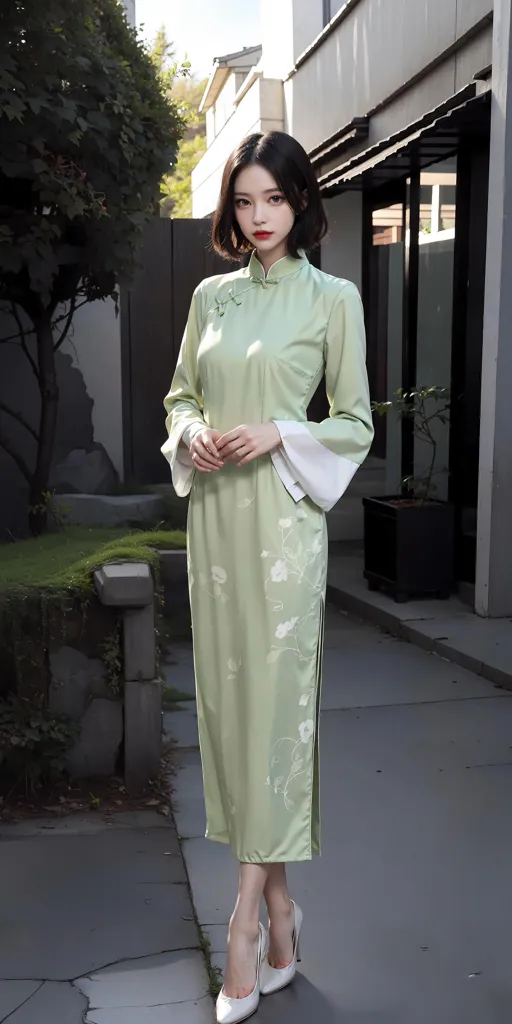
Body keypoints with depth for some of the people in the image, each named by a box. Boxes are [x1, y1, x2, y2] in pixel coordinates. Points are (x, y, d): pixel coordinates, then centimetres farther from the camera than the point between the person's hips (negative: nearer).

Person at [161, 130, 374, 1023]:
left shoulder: (333, 298, 0)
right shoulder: (211, 296, 13)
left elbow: (356, 422, 0)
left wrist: (277, 434, -15)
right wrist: (191, 436, -3)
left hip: (284, 518, -5)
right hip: (213, 514, 5)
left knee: (274, 699, -4)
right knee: (225, 696, 7)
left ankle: (247, 921, 7)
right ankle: (277, 896, 23)